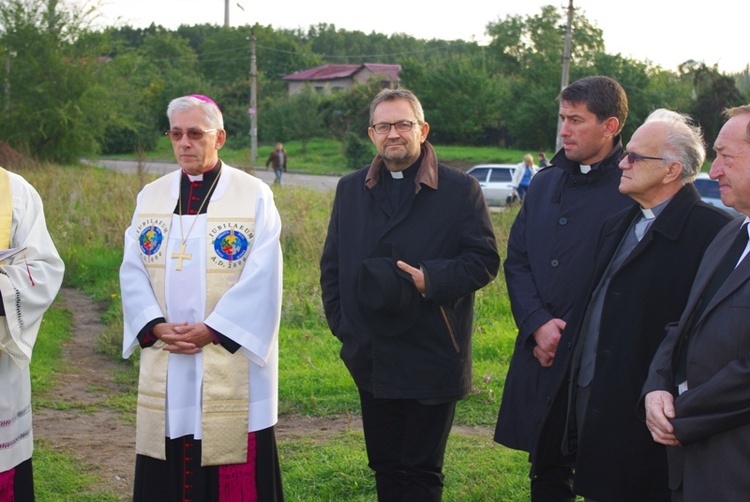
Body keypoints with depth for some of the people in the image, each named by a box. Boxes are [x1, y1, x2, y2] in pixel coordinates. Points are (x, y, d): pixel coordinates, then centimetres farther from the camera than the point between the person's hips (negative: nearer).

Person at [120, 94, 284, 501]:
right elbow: (133, 272, 6)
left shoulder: (254, 196, -2)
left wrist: (211, 329, -14)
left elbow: (261, 279, -9)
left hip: (230, 361, -4)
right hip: (164, 367, 4)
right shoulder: (151, 196, 10)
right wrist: (157, 327, -9)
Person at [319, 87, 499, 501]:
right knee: (385, 467, 14)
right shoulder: (350, 189, 10)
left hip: (433, 361, -4)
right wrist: (340, 323, 4)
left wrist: (431, 279, -19)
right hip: (372, 360, 4)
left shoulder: (460, 189, -2)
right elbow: (332, 265, 14)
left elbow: (485, 260, -6)